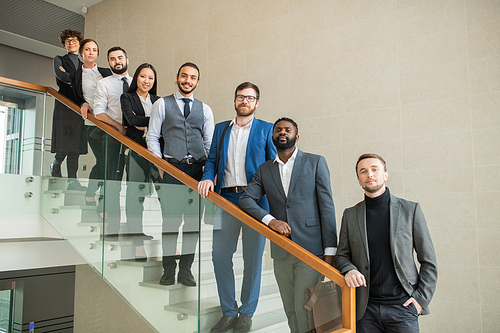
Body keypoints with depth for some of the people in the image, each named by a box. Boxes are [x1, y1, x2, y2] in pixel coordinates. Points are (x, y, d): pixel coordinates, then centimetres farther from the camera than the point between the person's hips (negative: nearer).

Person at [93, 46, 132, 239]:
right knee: (113, 180, -5)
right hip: (115, 136, -3)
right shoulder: (104, 84, 7)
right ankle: (113, 226, 2)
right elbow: (99, 113, -3)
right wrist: (119, 126, -13)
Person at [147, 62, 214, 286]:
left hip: (198, 169, 2)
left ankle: (186, 269, 15)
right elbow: (152, 136, 7)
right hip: (171, 168, -2)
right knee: (170, 219, -3)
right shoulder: (162, 104, 9)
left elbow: (211, 143, 13)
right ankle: (169, 269, 11)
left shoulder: (205, 109, 14)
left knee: (194, 219, 3)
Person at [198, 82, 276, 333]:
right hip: (226, 199, 3)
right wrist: (208, 178, -6)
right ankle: (229, 312, 18)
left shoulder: (266, 129, 7)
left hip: (255, 200, -3)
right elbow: (212, 160, 15)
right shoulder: (221, 129, 17)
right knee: (220, 256, 3)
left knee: (252, 259, 4)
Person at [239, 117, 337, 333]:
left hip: (311, 249, -3)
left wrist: (330, 250, -7)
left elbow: (327, 206, -1)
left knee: (305, 309, -7)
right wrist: (269, 219, -13)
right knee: (290, 311, 11)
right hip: (281, 251, 4)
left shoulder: (315, 162, 4)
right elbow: (245, 200, 4)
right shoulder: (264, 169, 13)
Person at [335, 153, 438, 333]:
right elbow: (342, 255, 11)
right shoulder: (350, 215, 6)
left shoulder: (410, 210, 1)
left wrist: (421, 298, -4)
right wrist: (349, 270, -10)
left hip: (402, 307, -1)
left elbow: (428, 261, 4)